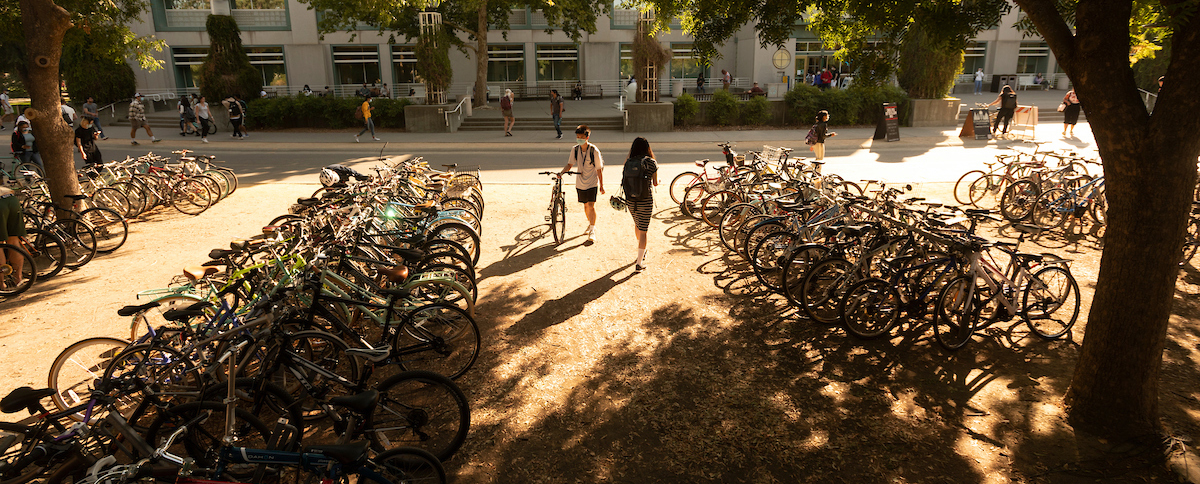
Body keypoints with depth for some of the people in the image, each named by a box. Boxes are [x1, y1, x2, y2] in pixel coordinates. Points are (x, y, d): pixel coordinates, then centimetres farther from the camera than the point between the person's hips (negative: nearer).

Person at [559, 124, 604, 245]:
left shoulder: (594, 150, -13)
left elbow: (599, 169, -7)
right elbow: (570, 164, 1)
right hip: (580, 182, 5)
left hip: (592, 182, -5)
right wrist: (562, 172, -19)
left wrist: (601, 185, -4)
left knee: (591, 205, -15)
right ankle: (590, 224, 42)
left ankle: (592, 234, -14)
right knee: (585, 205, 17)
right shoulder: (575, 149, -2)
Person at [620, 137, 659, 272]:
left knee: (637, 224, 27)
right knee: (643, 230, 4)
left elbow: (625, 182, 5)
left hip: (630, 200, 4)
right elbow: (655, 183, -2)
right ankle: (639, 263, 3)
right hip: (645, 201, -4)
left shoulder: (628, 163, -2)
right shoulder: (651, 163, -12)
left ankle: (642, 250, 49)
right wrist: (656, 181, 20)